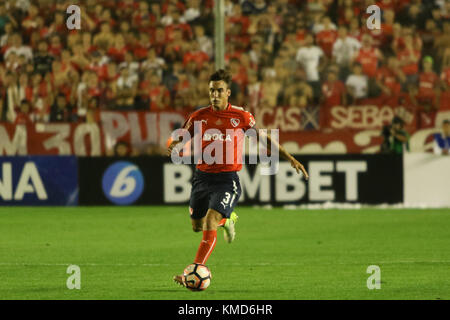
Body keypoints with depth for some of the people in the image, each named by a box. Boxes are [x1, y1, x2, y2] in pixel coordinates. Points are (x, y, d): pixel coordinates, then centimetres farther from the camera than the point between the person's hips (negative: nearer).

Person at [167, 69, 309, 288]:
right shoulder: (199, 116, 1)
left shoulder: (241, 116, -4)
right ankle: (227, 219, 45)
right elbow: (181, 140, 10)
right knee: (197, 226, 14)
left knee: (209, 225, -20)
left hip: (227, 179, -4)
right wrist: (173, 148, -16)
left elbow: (263, 138, 7)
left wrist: (290, 158, 4)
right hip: (202, 177, 4)